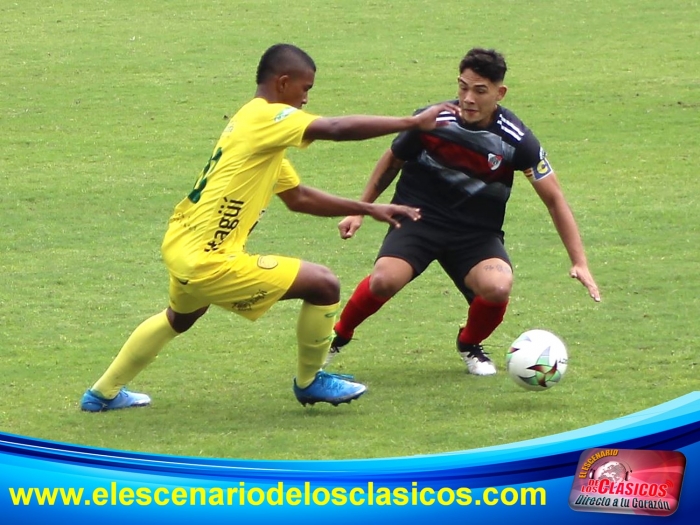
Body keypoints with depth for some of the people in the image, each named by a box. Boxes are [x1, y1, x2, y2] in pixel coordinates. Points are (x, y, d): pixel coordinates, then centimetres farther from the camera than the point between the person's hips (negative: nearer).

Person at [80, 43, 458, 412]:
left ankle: (104, 394, 49)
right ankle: (309, 382, 14)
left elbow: (299, 198, 23)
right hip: (208, 261, -10)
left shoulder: (254, 124, 17)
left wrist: (368, 209, 19)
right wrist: (415, 123, -22)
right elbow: (337, 129, -26)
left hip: (179, 247, 10)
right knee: (323, 285, -6)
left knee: (180, 317, 39)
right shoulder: (267, 117, -13)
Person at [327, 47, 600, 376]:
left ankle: (470, 345, 6)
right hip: (420, 216, -1)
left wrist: (579, 263, -8)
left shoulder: (515, 139, -13)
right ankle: (337, 336, 2)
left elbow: (553, 199, -4)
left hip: (478, 231, 1)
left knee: (498, 287, -30)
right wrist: (360, 211, 13)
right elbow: (392, 162, 9)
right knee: (385, 281, -30)